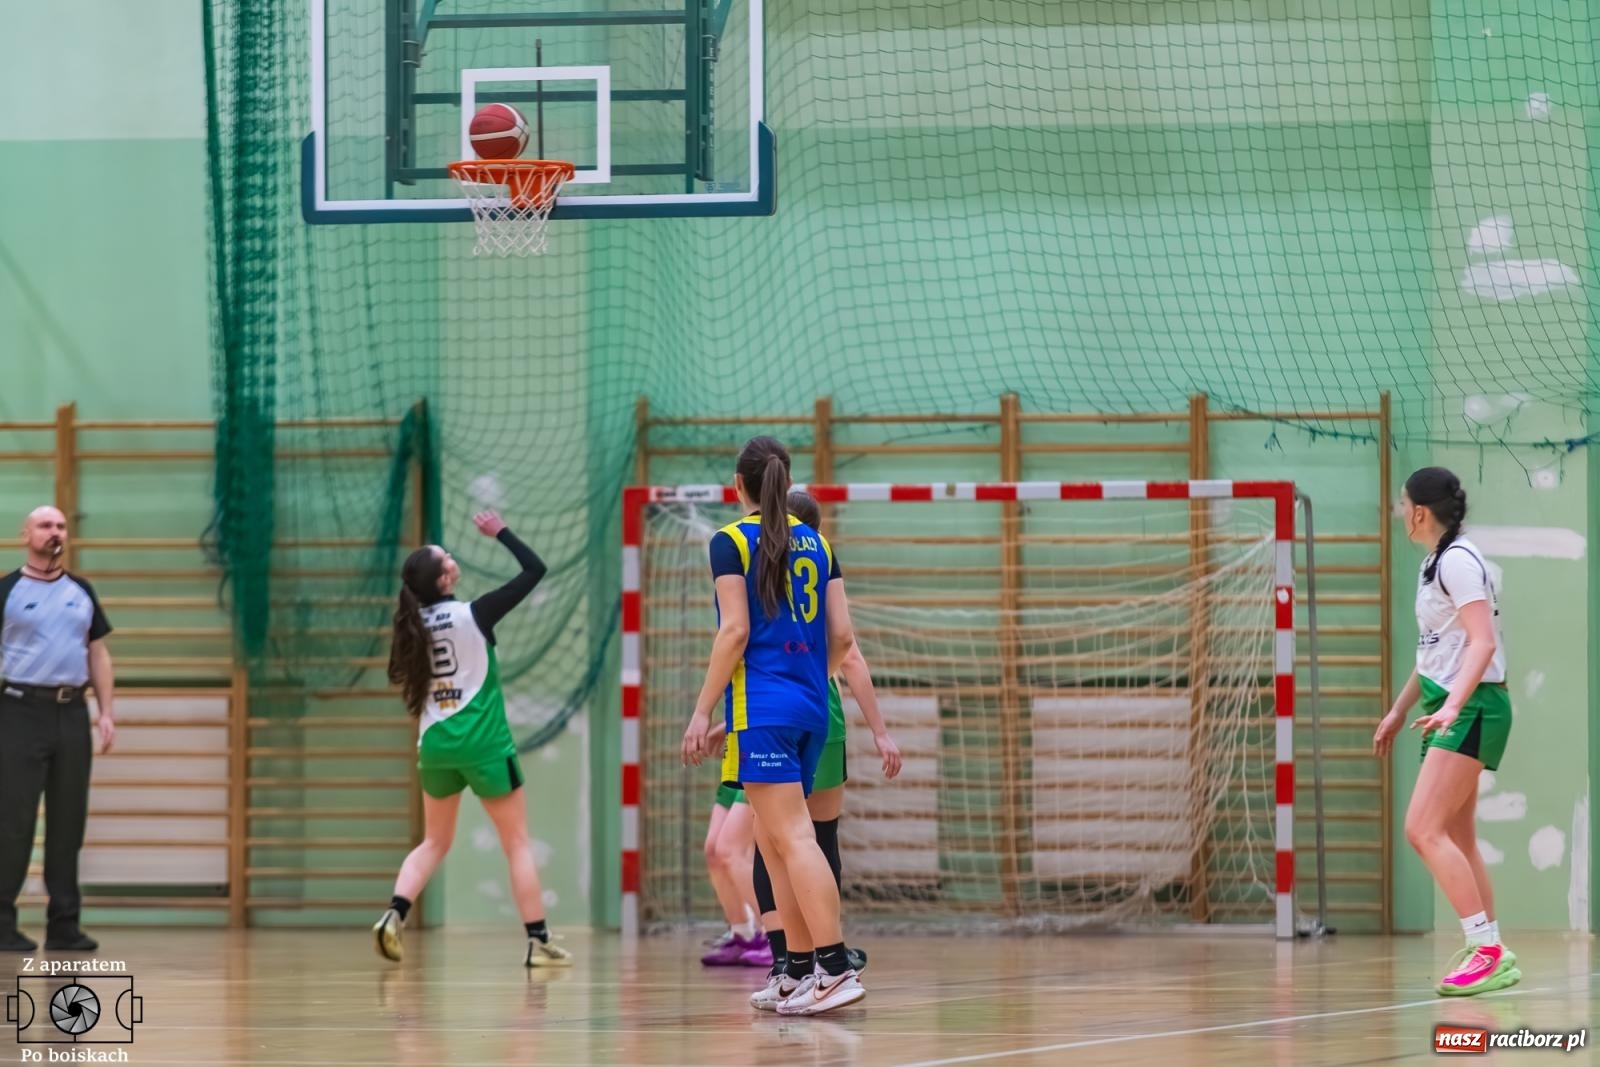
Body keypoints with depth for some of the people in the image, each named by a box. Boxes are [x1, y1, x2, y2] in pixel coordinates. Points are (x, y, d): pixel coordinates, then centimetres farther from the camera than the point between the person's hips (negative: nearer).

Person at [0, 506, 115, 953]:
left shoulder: (81, 592, 15)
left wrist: (107, 711, 8)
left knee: (68, 823, 5)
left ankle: (64, 924, 10)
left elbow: (98, 653, 17)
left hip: (72, 713, 4)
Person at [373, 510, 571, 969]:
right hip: (483, 742, -5)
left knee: (434, 843, 18)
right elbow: (535, 569, -7)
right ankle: (538, 942, 2)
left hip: (435, 743, 5)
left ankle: (395, 915, -4)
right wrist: (500, 533, 3)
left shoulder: (414, 625, 1)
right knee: (518, 844, 5)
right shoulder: (473, 616, -12)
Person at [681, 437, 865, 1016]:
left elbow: (734, 631, -12)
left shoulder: (732, 542, -4)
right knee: (776, 842, 13)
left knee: (793, 839, -12)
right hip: (811, 708, 6)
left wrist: (704, 710, -8)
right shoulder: (816, 544, 12)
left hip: (763, 707, -6)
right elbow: (842, 636, 10)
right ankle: (799, 973, 10)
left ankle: (835, 969, -22)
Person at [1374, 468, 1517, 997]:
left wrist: (1453, 704, -35)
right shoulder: (1434, 565, 16)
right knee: (1457, 841, 9)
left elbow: (1483, 642, -24)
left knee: (1424, 830, -17)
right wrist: (1399, 710, 32)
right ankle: (1492, 959, 11)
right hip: (1448, 708, 10)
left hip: (1472, 706, -10)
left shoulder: (1458, 561, -14)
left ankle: (1487, 950, -20)